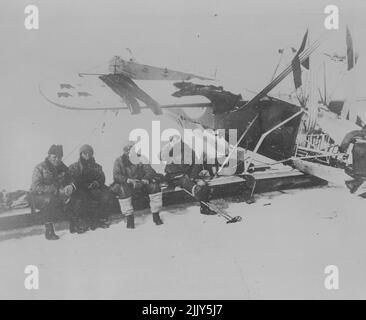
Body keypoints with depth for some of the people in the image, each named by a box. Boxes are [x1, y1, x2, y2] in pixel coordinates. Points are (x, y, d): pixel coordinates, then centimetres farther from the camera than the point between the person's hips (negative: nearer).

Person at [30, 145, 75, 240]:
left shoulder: (63, 168, 5)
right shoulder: (40, 168, -11)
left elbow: (69, 181, 9)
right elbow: (36, 187, -22)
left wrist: (70, 187, -19)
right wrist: (57, 190, -30)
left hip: (57, 196, 5)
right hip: (39, 197, -5)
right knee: (50, 199, -38)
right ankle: (49, 231, -28)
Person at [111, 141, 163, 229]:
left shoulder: (141, 159, 5)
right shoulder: (119, 161, -2)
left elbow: (149, 171, -7)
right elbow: (116, 176, -16)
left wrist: (145, 180, -30)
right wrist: (128, 180, -34)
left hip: (141, 185, 2)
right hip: (127, 186, -2)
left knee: (154, 185, -22)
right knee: (122, 189, -35)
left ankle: (156, 215, -13)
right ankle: (129, 217, -23)